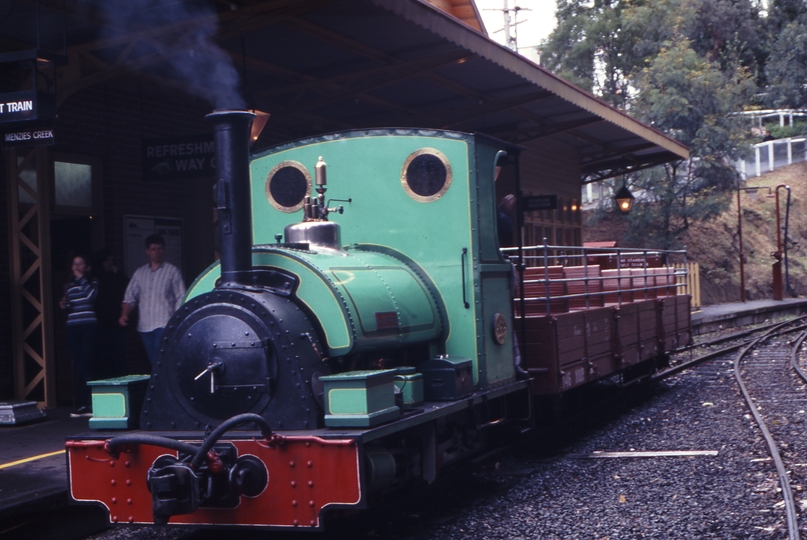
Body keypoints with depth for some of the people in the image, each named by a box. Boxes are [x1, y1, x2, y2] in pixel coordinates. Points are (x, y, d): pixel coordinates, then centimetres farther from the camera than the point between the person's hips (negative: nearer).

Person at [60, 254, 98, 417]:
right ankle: (81, 404, 4)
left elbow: (91, 295, -15)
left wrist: (82, 277, -7)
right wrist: (64, 306, 1)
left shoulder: (92, 283, 6)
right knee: (77, 366, 2)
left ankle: (86, 404, -8)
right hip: (73, 328, 4)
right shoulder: (69, 286, 18)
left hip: (89, 327, -4)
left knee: (85, 365, -10)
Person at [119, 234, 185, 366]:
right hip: (144, 326, 5)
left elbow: (180, 299, 0)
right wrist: (124, 314, -4)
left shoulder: (172, 271, 4)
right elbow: (130, 297, 13)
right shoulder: (139, 273, 15)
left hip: (164, 325, -5)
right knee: (153, 361, 7)